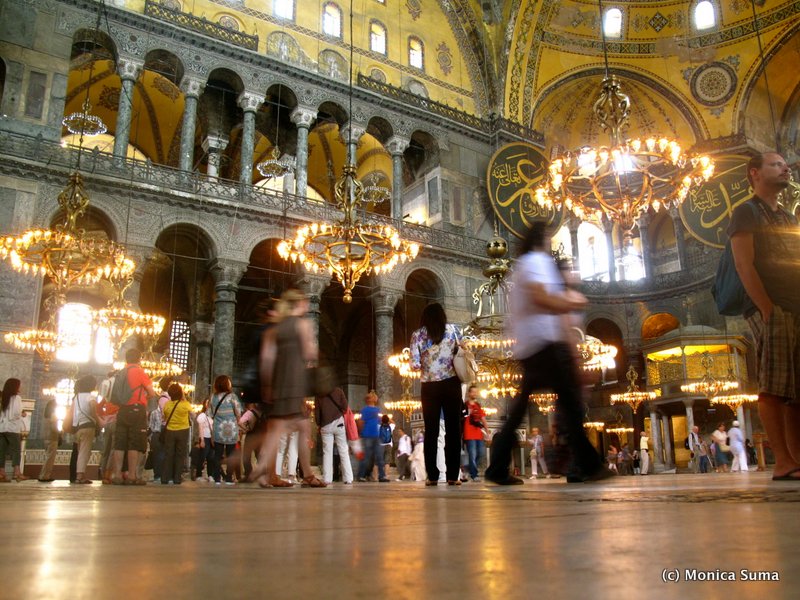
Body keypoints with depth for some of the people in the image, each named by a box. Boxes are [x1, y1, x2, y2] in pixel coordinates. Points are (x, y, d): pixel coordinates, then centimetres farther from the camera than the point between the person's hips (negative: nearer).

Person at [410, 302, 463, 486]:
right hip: (451, 383, 0)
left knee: (431, 431, 6)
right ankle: (453, 476, 0)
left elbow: (414, 364, -4)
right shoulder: (452, 329, 3)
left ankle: (432, 476, 4)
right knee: (453, 429, 3)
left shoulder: (417, 335, 1)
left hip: (429, 387, 0)